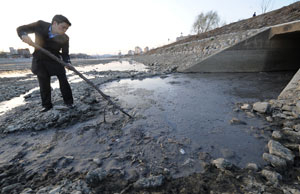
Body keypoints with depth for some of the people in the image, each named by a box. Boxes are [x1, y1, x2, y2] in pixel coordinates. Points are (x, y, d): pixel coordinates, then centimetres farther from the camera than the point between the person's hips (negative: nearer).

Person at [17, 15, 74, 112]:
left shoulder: (64, 38, -13)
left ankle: (68, 101, 12)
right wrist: (24, 35, -26)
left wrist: (68, 63, -30)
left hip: (55, 60, 0)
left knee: (63, 80, -2)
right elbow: (20, 29, -3)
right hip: (39, 61, 1)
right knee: (44, 84, 4)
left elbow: (65, 53, -9)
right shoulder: (40, 25, -12)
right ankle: (47, 104, 17)